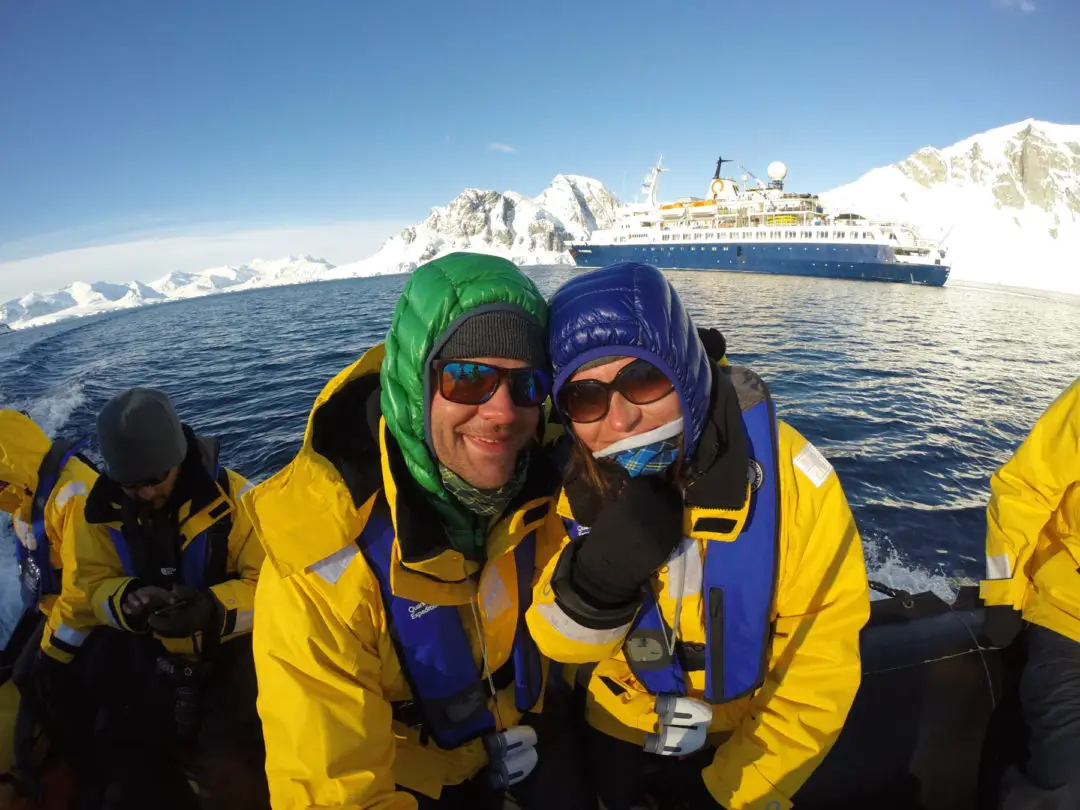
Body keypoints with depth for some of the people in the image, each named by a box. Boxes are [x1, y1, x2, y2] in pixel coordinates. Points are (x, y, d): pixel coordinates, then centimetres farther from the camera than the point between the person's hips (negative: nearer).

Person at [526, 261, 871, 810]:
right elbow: (559, 644, -14)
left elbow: (820, 668, -18)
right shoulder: (573, 481, -21)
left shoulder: (790, 475, -28)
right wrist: (592, 583, -34)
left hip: (749, 750, -2)